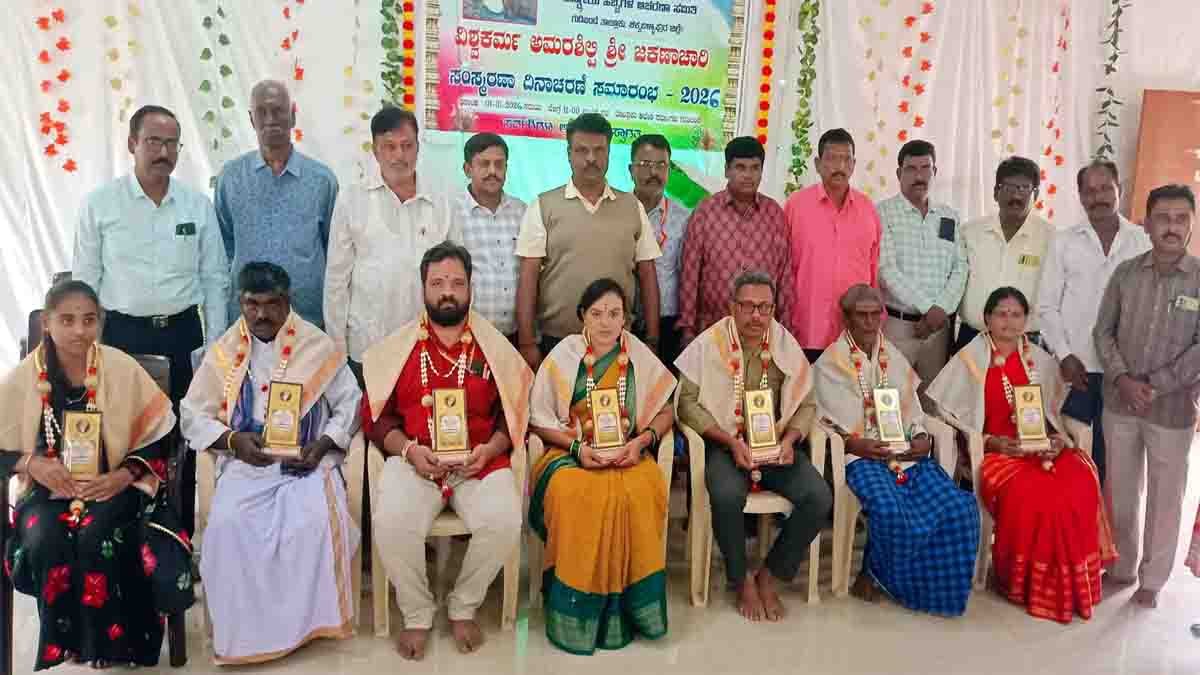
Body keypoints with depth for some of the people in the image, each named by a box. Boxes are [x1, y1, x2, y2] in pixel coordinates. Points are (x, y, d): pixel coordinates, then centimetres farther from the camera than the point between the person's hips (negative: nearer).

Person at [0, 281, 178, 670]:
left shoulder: (122, 369, -7)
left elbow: (158, 437, -2)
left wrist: (125, 475, -16)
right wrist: (32, 464, -15)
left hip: (112, 485, -1)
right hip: (48, 487, 2)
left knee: (96, 538, -29)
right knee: (44, 542, -28)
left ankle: (106, 641, -8)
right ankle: (64, 640, -4)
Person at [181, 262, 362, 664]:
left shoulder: (319, 347, 4)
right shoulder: (223, 353, 9)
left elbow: (349, 406, 6)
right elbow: (193, 416, 10)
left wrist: (322, 446, -11)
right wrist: (233, 440, -9)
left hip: (307, 460, -1)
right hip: (245, 462, 2)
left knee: (315, 522, -31)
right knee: (227, 525, -27)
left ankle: (307, 619, -8)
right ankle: (243, 630, -9)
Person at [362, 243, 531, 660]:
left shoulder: (495, 347, 8)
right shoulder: (398, 346, 8)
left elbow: (515, 412, 9)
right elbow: (375, 415, 7)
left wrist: (490, 449, -9)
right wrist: (408, 449, -9)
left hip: (480, 462, 0)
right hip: (414, 461, 0)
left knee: (504, 521, -28)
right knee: (390, 523, -29)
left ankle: (464, 608, 2)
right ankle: (417, 615, -1)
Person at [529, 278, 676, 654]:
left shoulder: (639, 356, 6)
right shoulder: (563, 355, 2)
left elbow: (665, 411, 9)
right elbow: (539, 420, 2)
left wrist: (641, 441, -10)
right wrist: (577, 447, -13)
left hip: (627, 453, 1)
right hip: (570, 452, -1)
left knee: (641, 493, -33)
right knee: (576, 495, -35)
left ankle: (627, 603, -15)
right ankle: (579, 610, -19)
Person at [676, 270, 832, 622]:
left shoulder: (786, 345, 5)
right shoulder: (709, 343, -4)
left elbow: (806, 403, 10)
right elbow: (687, 402, -7)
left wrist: (790, 438, -9)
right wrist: (731, 442, -15)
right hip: (724, 444, -3)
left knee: (819, 497, -20)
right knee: (727, 495, -34)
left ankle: (770, 576, 2)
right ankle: (743, 580, -5)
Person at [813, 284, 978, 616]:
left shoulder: (895, 358, 20)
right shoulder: (830, 362, 6)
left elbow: (913, 411, 15)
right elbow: (827, 422, -1)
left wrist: (922, 439, -6)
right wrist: (856, 444, -18)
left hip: (907, 452, 5)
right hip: (860, 455, -4)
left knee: (958, 506, -20)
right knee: (890, 510, -33)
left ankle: (935, 584, 1)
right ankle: (871, 574, -5)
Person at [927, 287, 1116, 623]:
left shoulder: (1041, 360, 12)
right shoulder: (969, 359, -1)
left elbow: (1054, 413, 18)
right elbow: (950, 416, -3)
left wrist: (1057, 439, -4)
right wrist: (993, 442, -13)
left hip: (1041, 449, 4)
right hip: (992, 452, -4)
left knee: (1080, 486, -24)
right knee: (1031, 495, -31)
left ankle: (1070, 582, -6)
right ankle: (1025, 582, -9)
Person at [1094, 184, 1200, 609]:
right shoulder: (1126, 273, 1)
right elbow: (1104, 332, 3)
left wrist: (1154, 386, -14)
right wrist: (1123, 379, -10)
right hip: (1119, 402, 2)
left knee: (1164, 499, 8)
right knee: (1120, 492, 13)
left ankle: (1152, 580, 25)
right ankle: (1122, 568, 30)